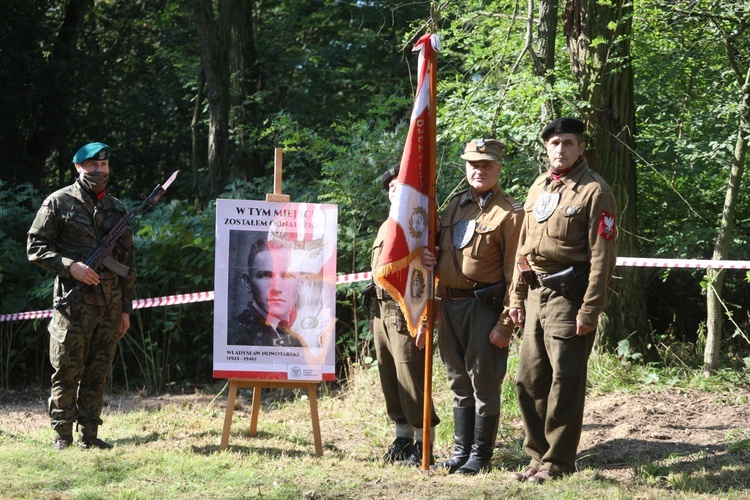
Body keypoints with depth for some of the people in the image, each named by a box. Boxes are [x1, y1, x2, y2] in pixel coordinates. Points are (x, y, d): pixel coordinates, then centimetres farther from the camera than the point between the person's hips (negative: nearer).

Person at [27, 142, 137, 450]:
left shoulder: (117, 209, 15)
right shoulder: (59, 203, 1)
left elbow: (128, 261, 17)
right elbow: (36, 247, -2)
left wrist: (126, 308, 14)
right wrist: (70, 266, -16)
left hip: (110, 305, 4)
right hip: (74, 301, -4)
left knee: (97, 373, 6)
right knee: (67, 371, -3)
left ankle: (89, 435, 12)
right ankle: (62, 437, 4)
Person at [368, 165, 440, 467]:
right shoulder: (386, 227, 20)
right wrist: (374, 314, 12)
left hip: (406, 314, -8)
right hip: (382, 313, 8)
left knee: (411, 380, -8)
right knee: (389, 381, 10)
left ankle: (423, 446, -1)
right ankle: (402, 439, 20)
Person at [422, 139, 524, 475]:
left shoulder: (509, 213, -7)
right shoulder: (455, 205, 14)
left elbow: (514, 273, -12)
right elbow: (440, 253, 27)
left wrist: (506, 324, -17)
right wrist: (427, 257, 3)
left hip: (484, 306, -7)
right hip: (449, 305, 7)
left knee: (484, 384, 0)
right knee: (459, 384, 14)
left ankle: (481, 457, 8)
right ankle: (461, 453, 23)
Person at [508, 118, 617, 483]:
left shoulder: (594, 191, -8)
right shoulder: (538, 188, 14)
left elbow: (602, 256, -12)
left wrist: (589, 310, -17)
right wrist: (517, 297, 15)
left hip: (567, 298, -7)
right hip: (535, 294, 7)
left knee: (565, 384, -2)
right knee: (529, 381, 10)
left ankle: (558, 463, 6)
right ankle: (538, 455, 20)